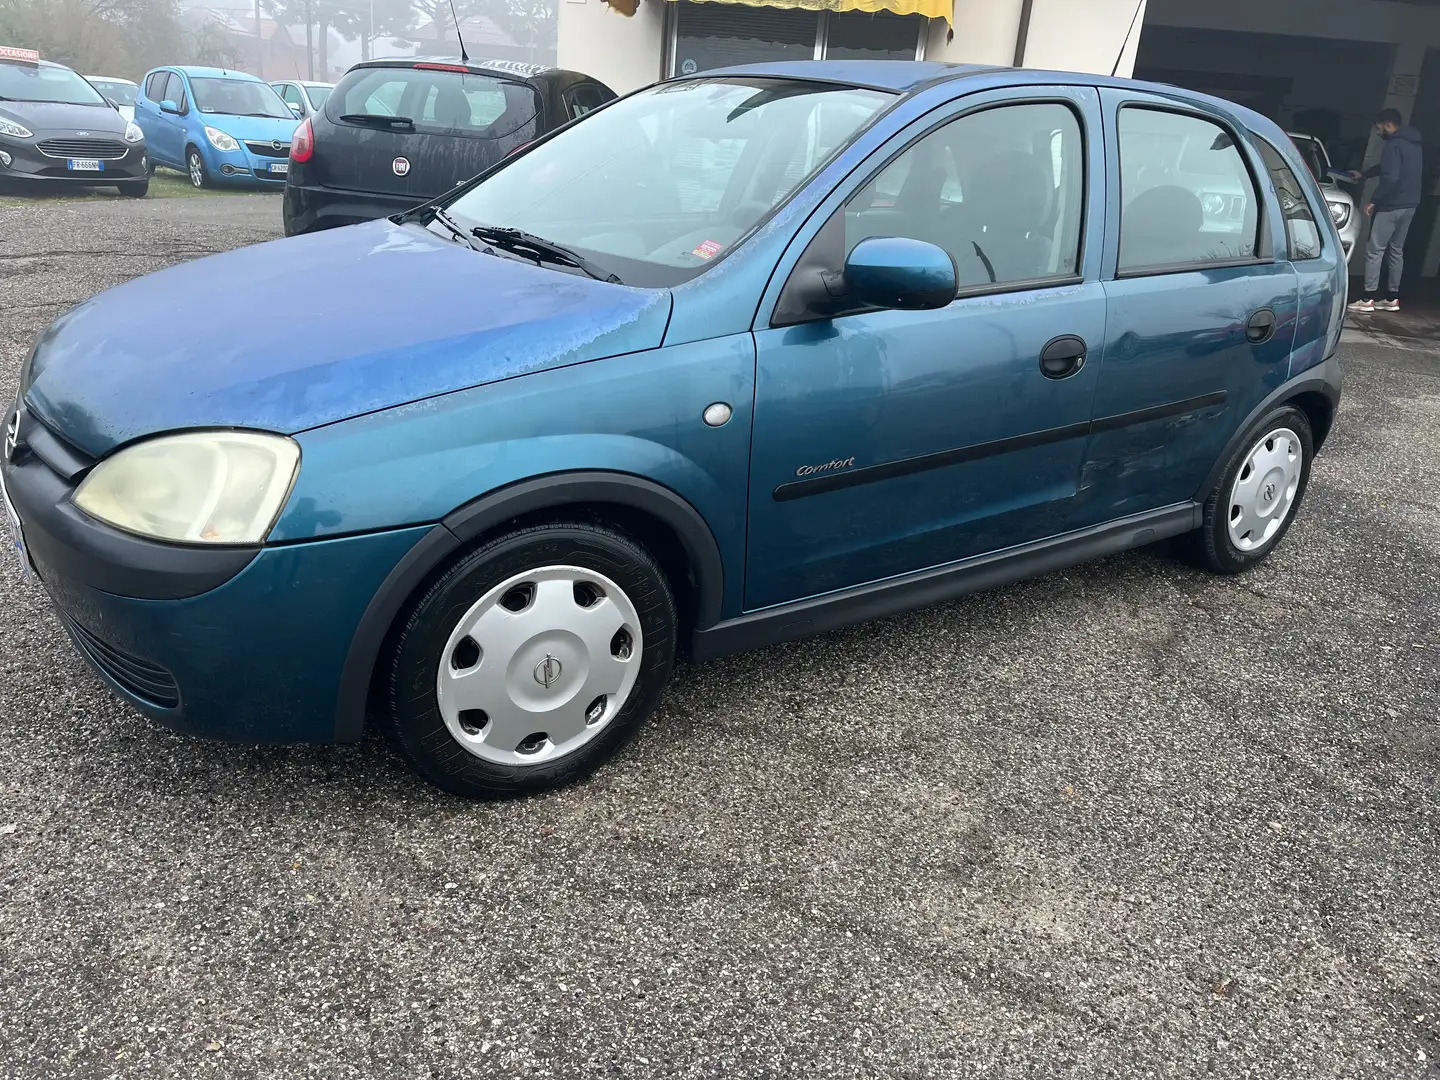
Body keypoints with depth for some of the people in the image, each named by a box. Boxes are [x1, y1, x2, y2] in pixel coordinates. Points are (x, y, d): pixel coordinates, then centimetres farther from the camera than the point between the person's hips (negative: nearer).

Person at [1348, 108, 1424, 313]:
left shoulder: (1394, 144, -15)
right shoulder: (1412, 144, 16)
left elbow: (1390, 177, -25)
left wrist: (1373, 201, -17)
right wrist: (1364, 174, 38)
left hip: (1392, 205, -9)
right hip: (1409, 204, 9)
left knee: (1374, 250, -5)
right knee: (1396, 250, 14)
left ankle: (1368, 298, -7)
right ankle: (1392, 298, 16)